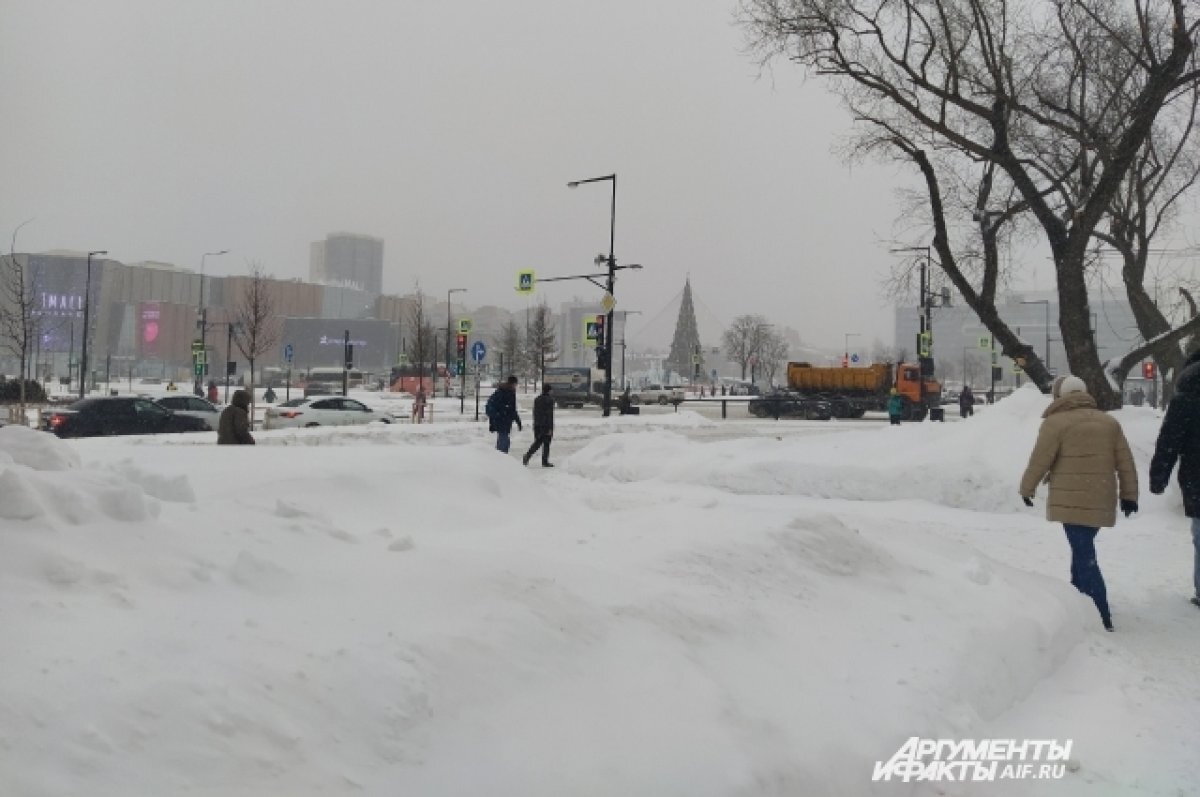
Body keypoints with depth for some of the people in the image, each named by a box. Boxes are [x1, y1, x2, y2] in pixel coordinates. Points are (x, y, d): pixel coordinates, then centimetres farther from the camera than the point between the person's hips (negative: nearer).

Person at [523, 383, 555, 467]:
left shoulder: (537, 399, 8)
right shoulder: (550, 400, -11)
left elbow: (535, 413, 12)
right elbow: (550, 414, -14)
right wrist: (550, 428, -13)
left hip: (537, 425, 6)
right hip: (546, 425, -6)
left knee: (537, 442, 13)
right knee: (546, 444, 3)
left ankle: (527, 456, -5)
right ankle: (545, 462, 6)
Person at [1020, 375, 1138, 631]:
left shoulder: (1056, 422, -7)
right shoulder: (1109, 422, 13)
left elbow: (1039, 461, -7)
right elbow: (1125, 462, 12)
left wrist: (1026, 489, 7)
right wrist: (1129, 493, 17)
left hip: (1073, 502, -7)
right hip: (1101, 502, 7)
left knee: (1085, 557, -7)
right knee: (1083, 550, 22)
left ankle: (1102, 619, -11)